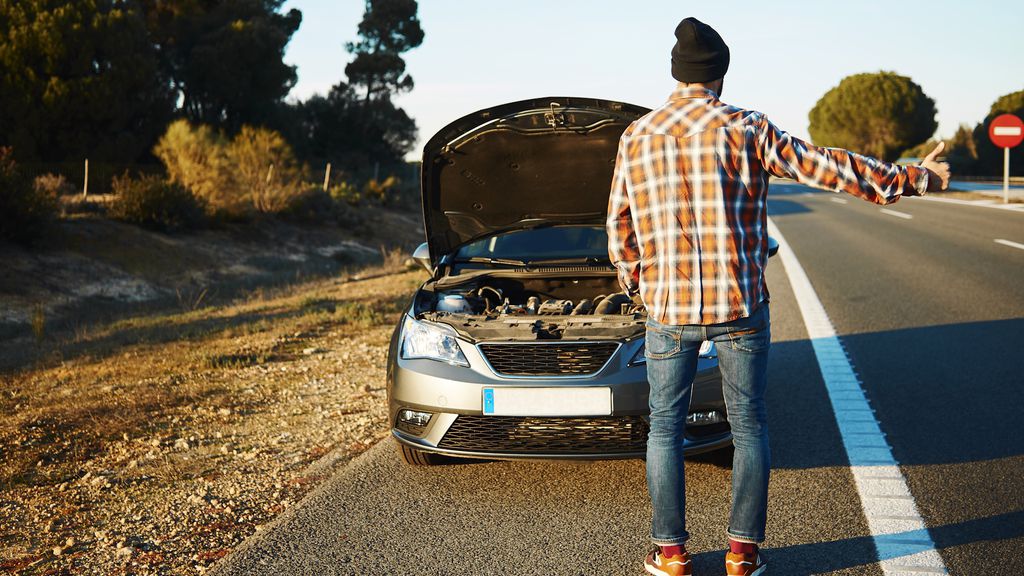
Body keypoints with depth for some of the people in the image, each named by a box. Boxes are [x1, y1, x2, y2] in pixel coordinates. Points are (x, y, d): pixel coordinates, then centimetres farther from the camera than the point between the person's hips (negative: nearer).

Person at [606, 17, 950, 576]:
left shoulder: (636, 137, 2)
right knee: (749, 426, 11)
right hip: (741, 305, -1)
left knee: (665, 426, 12)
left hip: (668, 308, 1)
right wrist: (911, 179, 7)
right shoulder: (745, 129, -5)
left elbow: (619, 226, 7)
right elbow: (829, 168, -3)